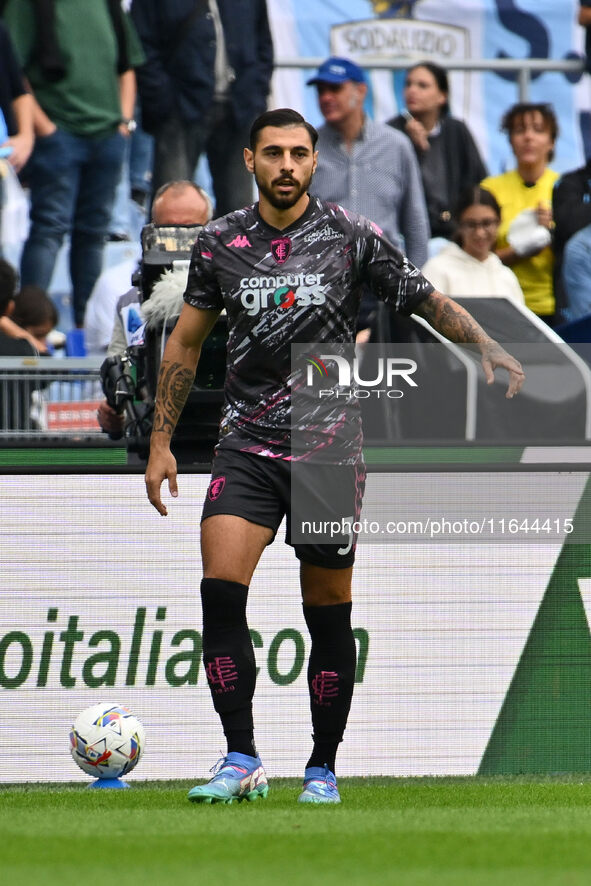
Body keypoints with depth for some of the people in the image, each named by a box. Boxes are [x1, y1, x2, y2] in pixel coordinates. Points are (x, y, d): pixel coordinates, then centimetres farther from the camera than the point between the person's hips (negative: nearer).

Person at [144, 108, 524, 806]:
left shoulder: (351, 237, -1)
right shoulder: (220, 242, 4)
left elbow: (426, 300, 5)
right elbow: (185, 342, 13)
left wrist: (487, 348, -13)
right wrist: (160, 444, 10)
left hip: (330, 451, -1)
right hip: (246, 449, 1)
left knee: (328, 616, 4)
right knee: (220, 587, -18)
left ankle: (322, 769, 17)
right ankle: (241, 762, -14)